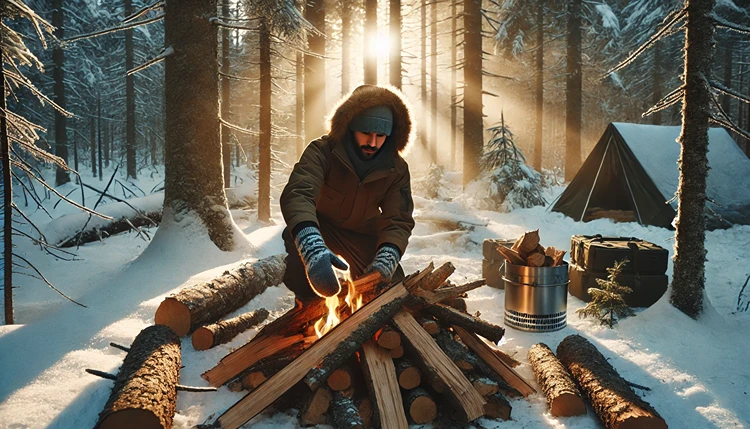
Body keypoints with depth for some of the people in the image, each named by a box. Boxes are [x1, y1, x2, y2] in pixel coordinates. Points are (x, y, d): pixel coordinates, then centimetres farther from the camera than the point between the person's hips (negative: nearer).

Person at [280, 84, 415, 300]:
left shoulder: (396, 169, -19)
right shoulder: (322, 151, -30)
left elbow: (398, 220, -23)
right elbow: (298, 193, -46)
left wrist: (386, 258, -47)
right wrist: (312, 247, -66)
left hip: (363, 233, 3)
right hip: (317, 226, -3)